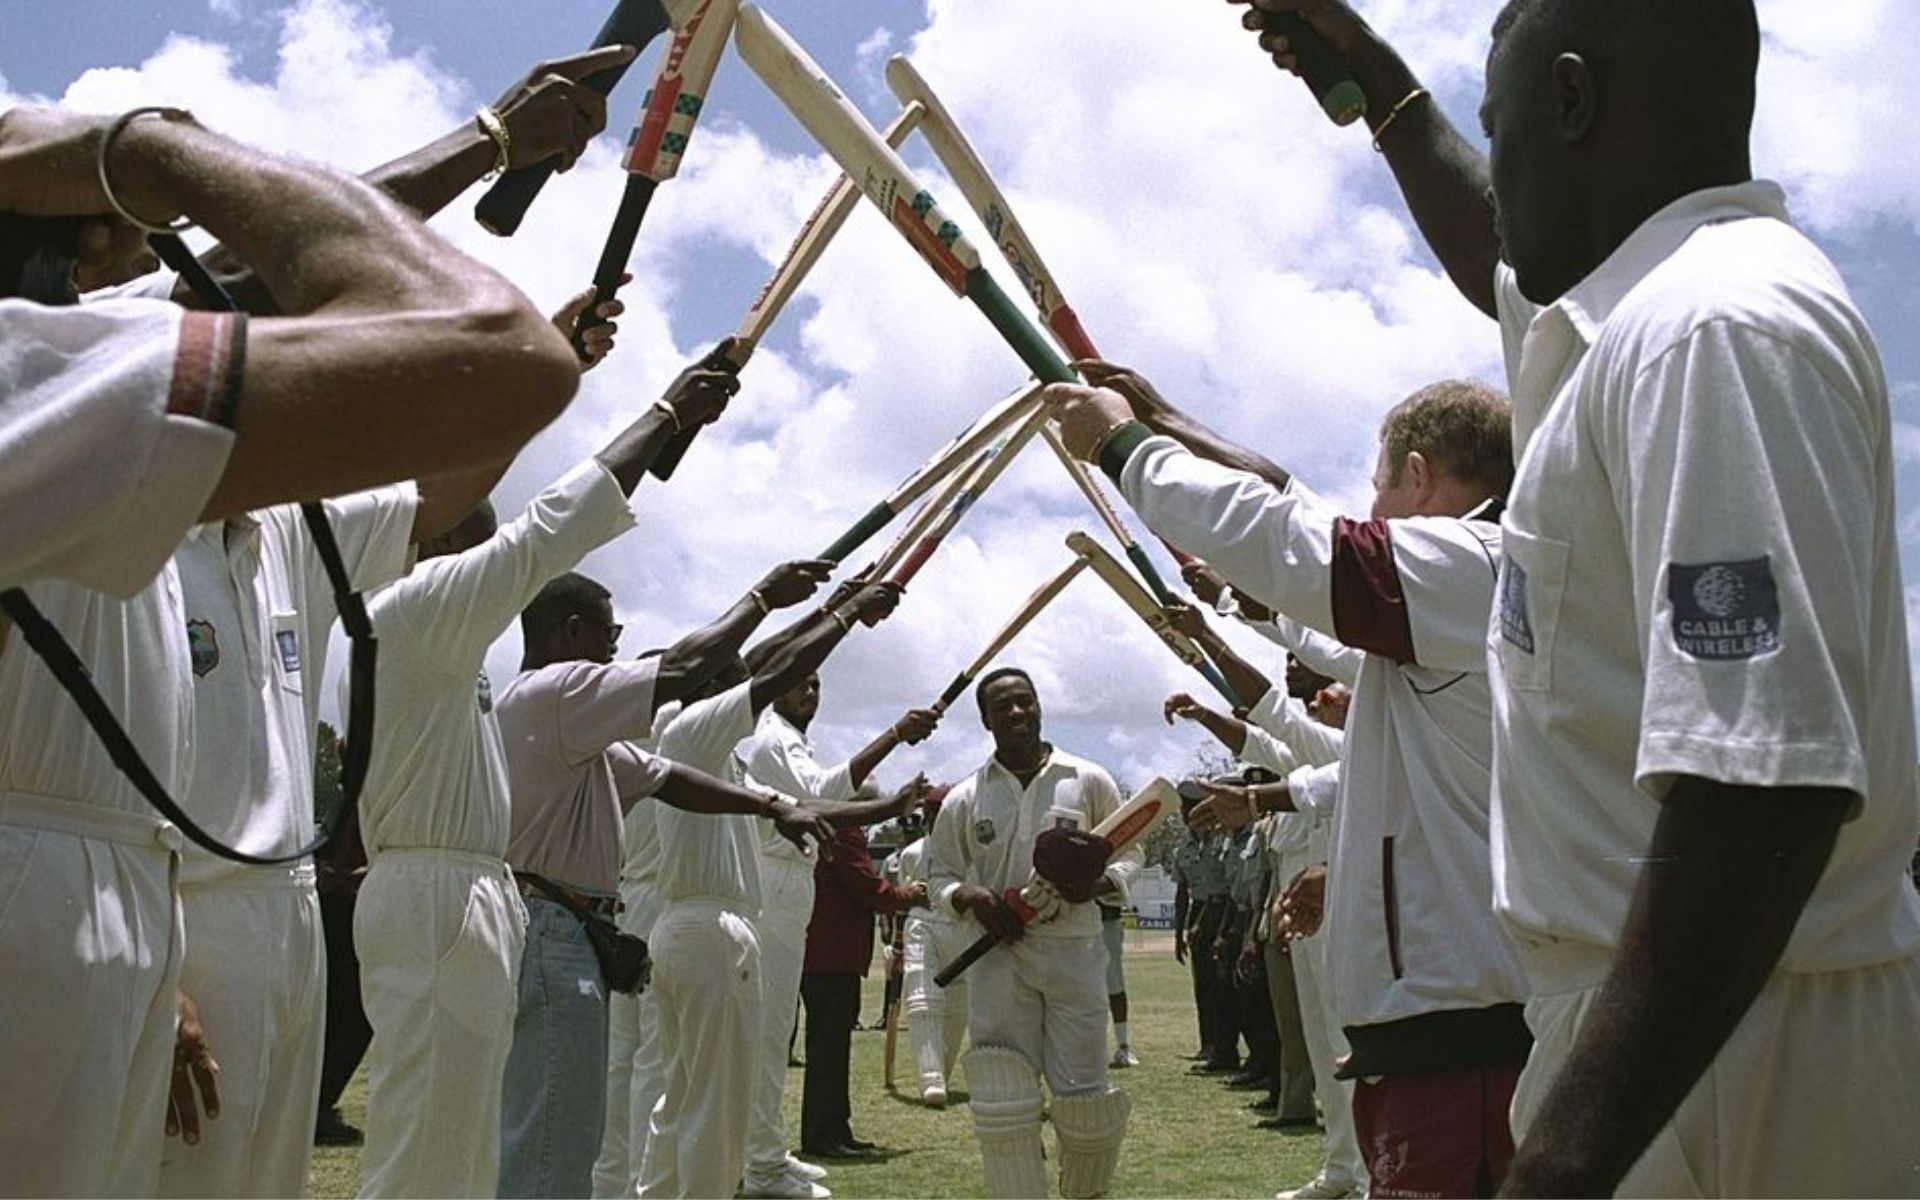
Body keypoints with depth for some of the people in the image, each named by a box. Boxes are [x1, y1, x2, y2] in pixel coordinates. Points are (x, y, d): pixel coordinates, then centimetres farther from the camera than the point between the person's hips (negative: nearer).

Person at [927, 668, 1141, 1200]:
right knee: (1003, 1100, -4)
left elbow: (1129, 853, 10)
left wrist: (1097, 884, -11)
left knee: (1084, 1096, 0)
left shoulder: (1089, 782, 4)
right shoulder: (964, 799, 6)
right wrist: (970, 896, -10)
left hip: (1074, 951, 0)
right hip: (999, 956, 1)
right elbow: (938, 875, 13)